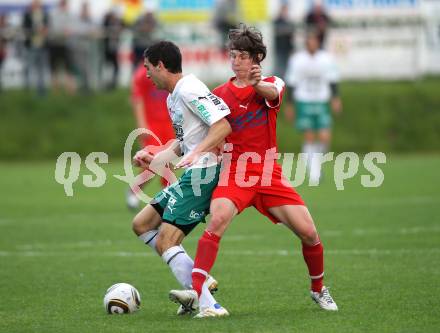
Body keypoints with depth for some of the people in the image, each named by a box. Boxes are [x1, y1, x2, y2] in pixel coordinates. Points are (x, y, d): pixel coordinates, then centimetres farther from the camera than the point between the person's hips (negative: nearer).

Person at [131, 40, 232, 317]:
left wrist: (196, 153, -29)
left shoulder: (189, 89, -13)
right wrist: (154, 160, 22)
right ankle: (199, 283, 8)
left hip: (202, 173, -11)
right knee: (142, 225, 14)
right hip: (191, 176, 11)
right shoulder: (173, 97, 19)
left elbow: (223, 126, -21)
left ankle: (209, 306, -21)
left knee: (165, 243, -15)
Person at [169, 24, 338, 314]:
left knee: (309, 232, -5)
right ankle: (195, 292, -38)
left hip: (268, 172, 1)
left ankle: (319, 290, 22)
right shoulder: (220, 94, 9)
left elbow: (273, 93, -22)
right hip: (234, 172, 0)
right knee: (218, 219, -29)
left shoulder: (272, 83, 4)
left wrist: (258, 84, -48)